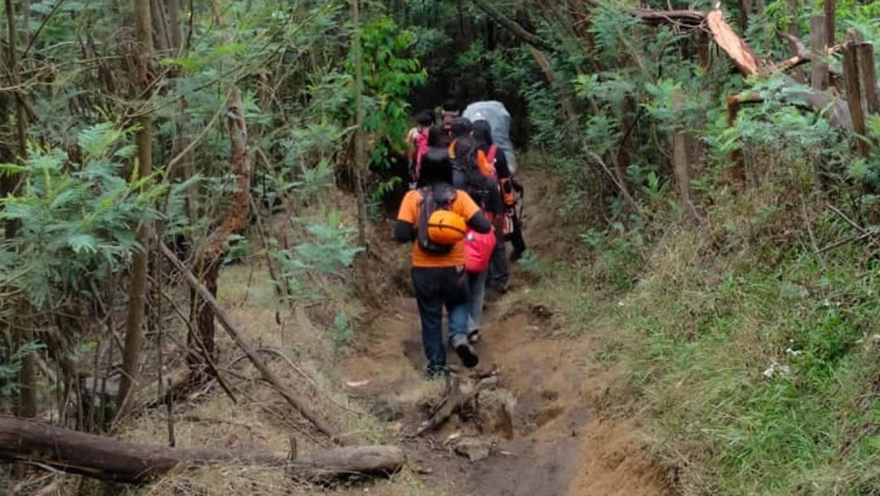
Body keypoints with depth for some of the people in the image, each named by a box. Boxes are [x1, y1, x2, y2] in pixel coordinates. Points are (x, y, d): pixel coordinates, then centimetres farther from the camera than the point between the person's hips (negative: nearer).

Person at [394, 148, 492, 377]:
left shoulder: (412, 198, -9)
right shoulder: (459, 197, -8)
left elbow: (401, 235, -14)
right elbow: (484, 226, -14)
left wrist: (417, 232, 6)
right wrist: (463, 223, 5)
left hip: (423, 269, 0)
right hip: (454, 267, 0)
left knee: (430, 317, 15)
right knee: (458, 304, 25)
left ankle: (436, 365, 19)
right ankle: (459, 335, -3)